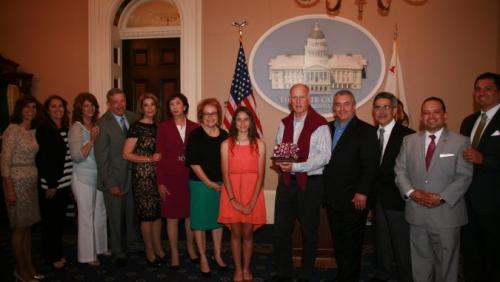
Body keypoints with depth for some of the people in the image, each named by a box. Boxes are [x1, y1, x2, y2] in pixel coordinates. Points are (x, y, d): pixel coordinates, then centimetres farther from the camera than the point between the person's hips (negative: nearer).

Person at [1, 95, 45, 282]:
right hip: (17, 182, -7)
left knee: (28, 226, 13)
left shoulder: (33, 131, 9)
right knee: (19, 227, 3)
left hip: (32, 182, 7)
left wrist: (36, 179, 4)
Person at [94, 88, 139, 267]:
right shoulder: (102, 124, -13)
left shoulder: (132, 118, 1)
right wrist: (111, 184, -14)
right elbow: (101, 158, -13)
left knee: (133, 215, 17)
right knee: (116, 219, 11)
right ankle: (119, 253, 30)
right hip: (115, 180, -4)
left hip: (133, 176, 4)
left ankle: (133, 244, 38)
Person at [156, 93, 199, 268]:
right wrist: (160, 182, -8)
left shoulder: (194, 127, 2)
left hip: (190, 176, 2)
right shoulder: (163, 127, -3)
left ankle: (190, 248, 31)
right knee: (172, 216, 6)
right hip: (170, 177, -2)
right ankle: (174, 253, 21)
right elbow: (160, 155, -4)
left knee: (190, 214, 11)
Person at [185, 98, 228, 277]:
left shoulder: (224, 135, 3)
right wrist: (209, 183, -12)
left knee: (218, 219, 14)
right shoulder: (195, 136, -8)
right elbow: (193, 163, -10)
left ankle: (217, 255, 31)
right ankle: (203, 258, 23)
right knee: (200, 221, 6)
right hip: (200, 184, -4)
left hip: (221, 184, 4)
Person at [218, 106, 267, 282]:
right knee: (236, 233, 8)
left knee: (247, 234, 8)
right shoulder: (226, 144, -1)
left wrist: (252, 202, -11)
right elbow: (225, 174, -4)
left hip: (252, 193, 0)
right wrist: (233, 200, -11)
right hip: (232, 193, 0)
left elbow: (260, 175, -4)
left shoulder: (259, 144, -1)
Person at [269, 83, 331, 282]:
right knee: (280, 230, 10)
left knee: (309, 232, 12)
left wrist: (295, 166, -23)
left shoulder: (320, 125, -10)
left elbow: (324, 156, -17)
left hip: (310, 183, -5)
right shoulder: (284, 124, 9)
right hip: (286, 182, 5)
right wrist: (281, 161, -10)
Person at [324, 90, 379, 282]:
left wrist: (362, 193, -16)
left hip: (354, 200, -5)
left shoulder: (366, 131, -5)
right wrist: (324, 191, 1)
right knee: (338, 241, 15)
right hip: (332, 199, 5)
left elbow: (370, 165, -11)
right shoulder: (328, 129, 10)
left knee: (352, 243, 7)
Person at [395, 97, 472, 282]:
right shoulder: (409, 140, 7)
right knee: (420, 261, 15)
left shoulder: (460, 142, -1)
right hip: (417, 214, 2)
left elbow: (464, 176, -7)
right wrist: (411, 192, -13)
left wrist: (442, 197, -18)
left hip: (446, 213, -2)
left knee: (445, 262, 12)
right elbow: (400, 170, 4)